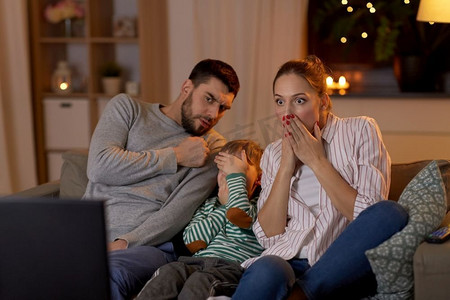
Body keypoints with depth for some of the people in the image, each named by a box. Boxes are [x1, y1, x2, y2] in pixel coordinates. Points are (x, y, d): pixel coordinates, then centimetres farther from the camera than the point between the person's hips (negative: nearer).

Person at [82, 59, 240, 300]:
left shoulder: (212, 147, 12)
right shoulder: (127, 108, 15)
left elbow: (178, 212, -3)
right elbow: (99, 167, -3)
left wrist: (123, 243, -18)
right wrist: (176, 156, 0)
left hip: (148, 244, -1)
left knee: (108, 276, -36)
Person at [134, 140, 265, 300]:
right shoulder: (209, 204, 28)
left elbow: (237, 214, -13)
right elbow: (193, 243, 10)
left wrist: (236, 174, 4)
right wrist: (225, 205, 9)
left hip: (232, 266, -4)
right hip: (197, 262, 5)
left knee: (200, 280, -36)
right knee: (170, 271, -29)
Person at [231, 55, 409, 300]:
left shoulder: (360, 130, 7)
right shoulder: (273, 153, 16)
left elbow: (369, 215, -5)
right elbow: (268, 235, 6)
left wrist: (316, 161, -5)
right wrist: (286, 166, -1)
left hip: (343, 265, 1)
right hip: (289, 262, -1)